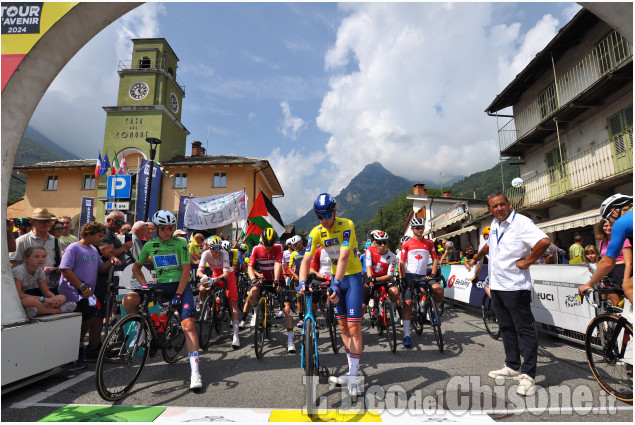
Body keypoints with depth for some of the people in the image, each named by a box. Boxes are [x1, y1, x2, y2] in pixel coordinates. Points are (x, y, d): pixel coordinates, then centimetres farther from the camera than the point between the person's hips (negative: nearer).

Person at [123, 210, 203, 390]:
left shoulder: (181, 243, -4)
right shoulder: (150, 245, 6)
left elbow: (186, 270, -8)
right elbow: (136, 267, 18)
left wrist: (178, 295, -15)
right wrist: (145, 284, 0)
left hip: (180, 285, -3)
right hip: (161, 284, 4)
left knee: (188, 324, -19)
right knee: (128, 300, -21)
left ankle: (195, 372, -17)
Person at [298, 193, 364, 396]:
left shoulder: (346, 225, -20)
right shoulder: (316, 232, -6)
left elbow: (344, 257, -30)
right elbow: (306, 259, -12)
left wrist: (336, 283, -38)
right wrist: (302, 282, -27)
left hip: (352, 276, -5)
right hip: (336, 278, 5)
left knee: (354, 326, -7)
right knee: (343, 326, 10)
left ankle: (353, 378, 4)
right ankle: (351, 372, 23)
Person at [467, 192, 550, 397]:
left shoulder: (521, 222, -14)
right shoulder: (495, 224, 12)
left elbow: (544, 241, -29)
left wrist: (527, 261, -19)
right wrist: (476, 257, 42)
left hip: (515, 287, -8)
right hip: (497, 286, 9)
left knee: (525, 330, 0)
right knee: (506, 328, 16)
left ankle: (527, 376, 6)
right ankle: (512, 367, 29)